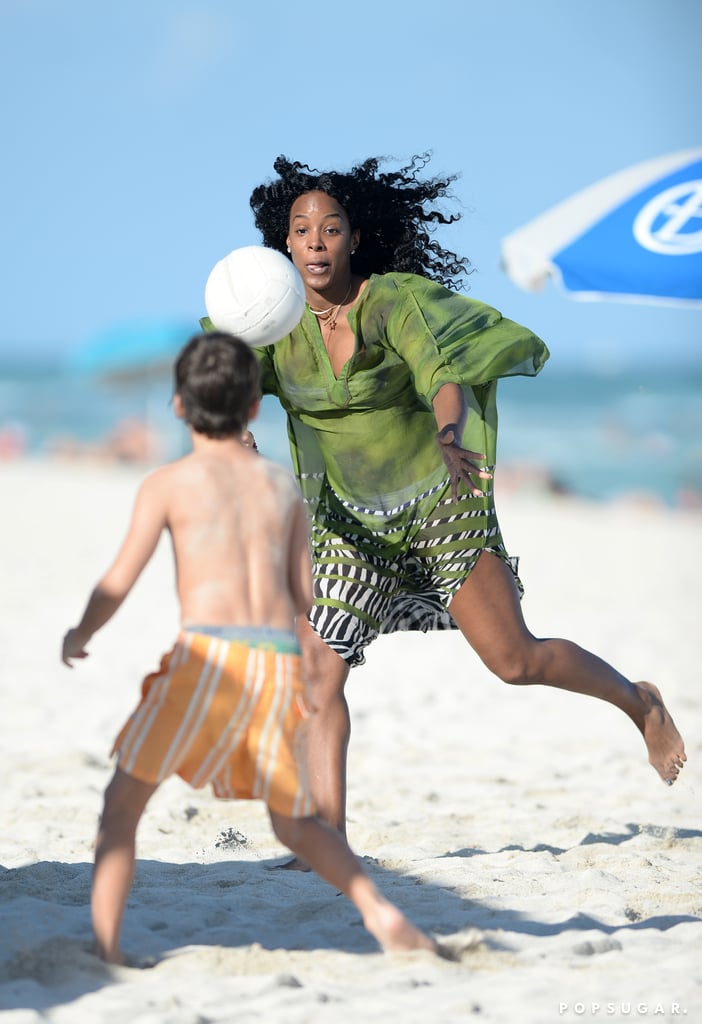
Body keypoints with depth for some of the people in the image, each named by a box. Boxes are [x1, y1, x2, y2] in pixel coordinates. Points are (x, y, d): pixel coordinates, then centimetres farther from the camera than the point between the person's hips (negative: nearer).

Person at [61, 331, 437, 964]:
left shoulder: (169, 483, 6)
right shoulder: (283, 485, 16)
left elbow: (117, 585, 3)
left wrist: (78, 638, 22)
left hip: (208, 653, -4)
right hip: (281, 661, 4)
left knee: (123, 800, 8)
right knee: (294, 822, 20)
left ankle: (105, 948, -3)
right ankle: (381, 914, 1)